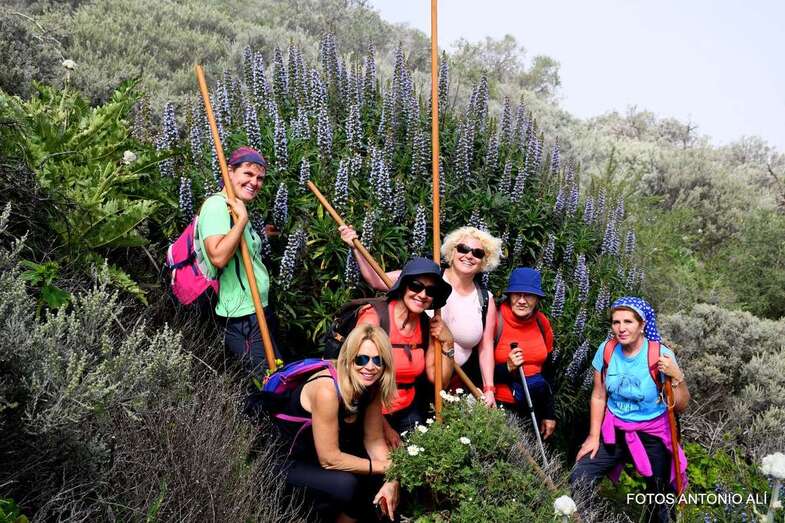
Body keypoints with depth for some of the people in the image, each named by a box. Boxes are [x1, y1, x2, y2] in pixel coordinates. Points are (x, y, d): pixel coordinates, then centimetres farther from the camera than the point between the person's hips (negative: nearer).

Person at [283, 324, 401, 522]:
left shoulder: (371, 384, -9)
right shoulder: (327, 391, -32)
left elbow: (374, 439, -3)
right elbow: (329, 459, -28)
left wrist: (391, 479, -19)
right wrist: (386, 467, -21)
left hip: (324, 454, 7)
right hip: (288, 461, -7)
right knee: (346, 484, -28)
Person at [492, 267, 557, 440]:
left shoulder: (542, 322, 1)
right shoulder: (495, 321, -14)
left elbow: (548, 371, 10)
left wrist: (549, 414, 11)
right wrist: (507, 368, -26)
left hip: (534, 407, 5)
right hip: (501, 406, -4)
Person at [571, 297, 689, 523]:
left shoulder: (660, 355, -16)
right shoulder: (606, 350, -9)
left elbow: (680, 407, -12)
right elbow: (598, 396, 2)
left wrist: (677, 377, -28)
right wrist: (593, 436, 3)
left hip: (652, 436, -2)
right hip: (613, 431, 2)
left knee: (658, 504, 7)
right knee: (576, 484, -8)